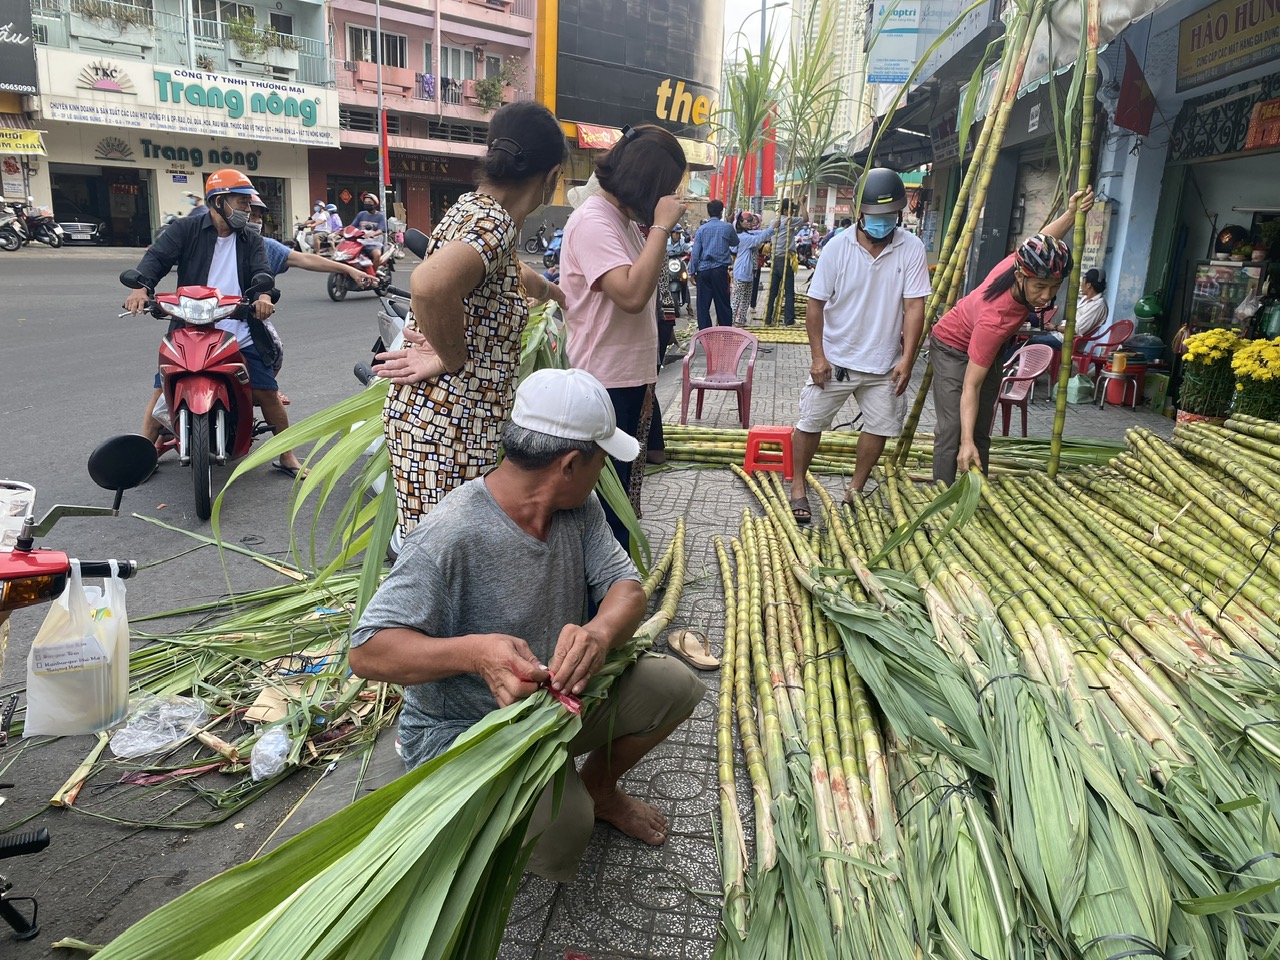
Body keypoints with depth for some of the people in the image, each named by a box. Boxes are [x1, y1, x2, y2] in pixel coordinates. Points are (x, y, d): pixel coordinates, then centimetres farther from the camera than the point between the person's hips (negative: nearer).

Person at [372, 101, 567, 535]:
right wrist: (453, 358, -23)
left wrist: (553, 292, 52)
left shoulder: (472, 206, 12)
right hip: (449, 424, -10)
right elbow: (431, 284, -41)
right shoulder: (493, 223, -19)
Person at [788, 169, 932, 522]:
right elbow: (815, 304, -7)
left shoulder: (911, 249, -9)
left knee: (879, 426, 10)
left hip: (884, 362, 2)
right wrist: (818, 356, -11)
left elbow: (914, 307, -9)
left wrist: (907, 359, -16)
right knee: (811, 421, 4)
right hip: (835, 357, -1)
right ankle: (798, 487, 21)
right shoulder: (838, 248, -10)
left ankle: (855, 489, 28)